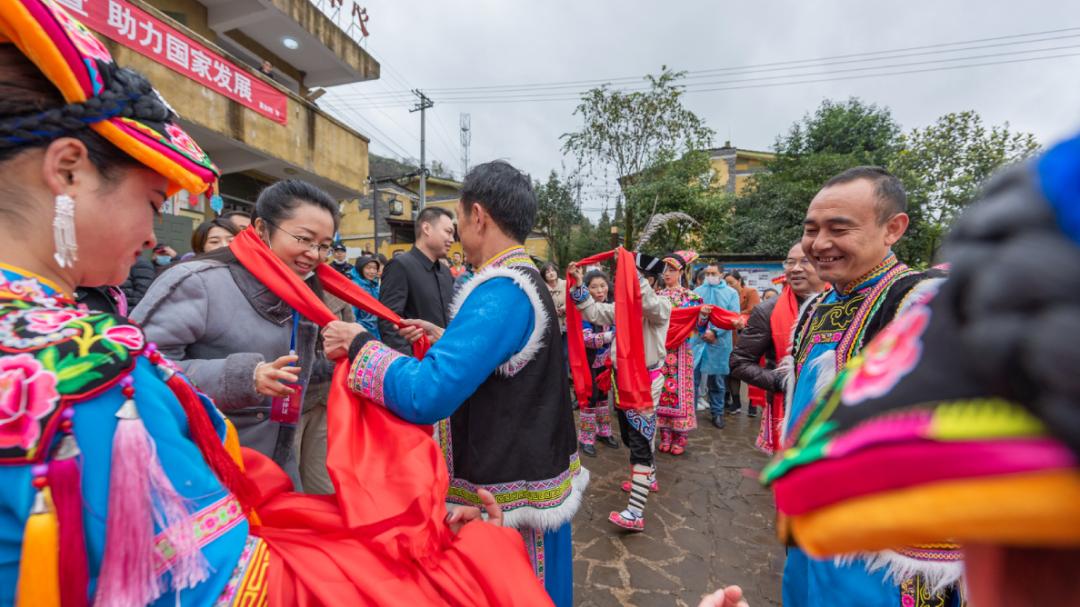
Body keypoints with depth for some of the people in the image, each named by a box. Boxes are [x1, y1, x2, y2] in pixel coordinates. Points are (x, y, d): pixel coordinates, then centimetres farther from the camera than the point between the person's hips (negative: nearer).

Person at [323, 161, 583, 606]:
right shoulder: (526, 280, 7)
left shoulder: (502, 292, -25)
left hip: (509, 495, -9)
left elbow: (426, 396, -32)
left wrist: (359, 345, -18)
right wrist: (444, 338, 15)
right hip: (532, 472, 9)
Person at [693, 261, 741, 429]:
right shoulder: (697, 292, 10)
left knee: (717, 380, 9)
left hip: (719, 343, -1)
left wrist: (715, 332, -16)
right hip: (697, 340, 1)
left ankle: (717, 413, 23)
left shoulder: (731, 293, 5)